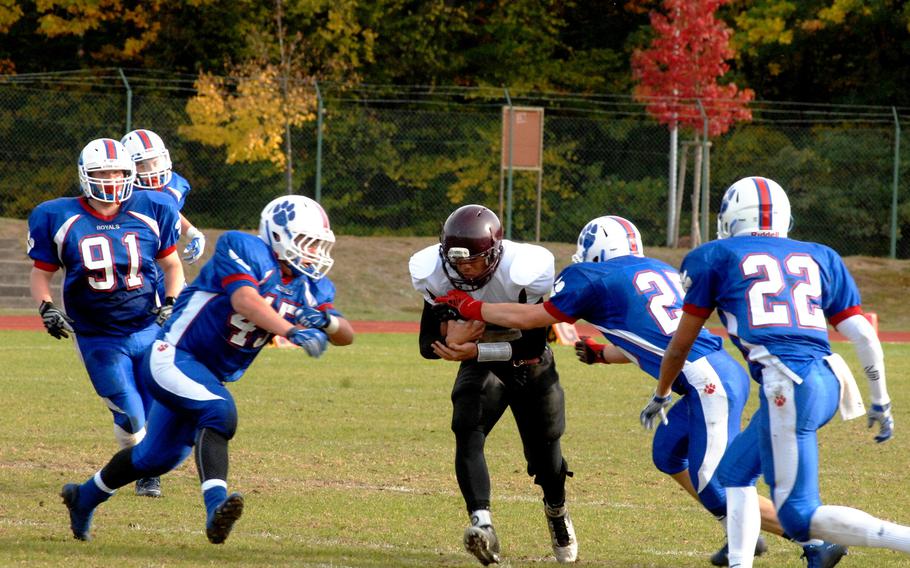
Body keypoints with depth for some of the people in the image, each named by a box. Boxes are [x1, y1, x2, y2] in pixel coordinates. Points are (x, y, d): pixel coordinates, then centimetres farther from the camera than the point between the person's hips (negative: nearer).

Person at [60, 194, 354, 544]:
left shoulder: (311, 288, 2)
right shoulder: (245, 250, -19)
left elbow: (346, 335, -5)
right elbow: (245, 300, -36)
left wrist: (324, 320, -29)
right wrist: (292, 331, -50)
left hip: (211, 376, 9)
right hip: (173, 357, -9)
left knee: (158, 457, 19)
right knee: (219, 411, -34)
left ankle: (84, 497, 41)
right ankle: (217, 507, -45)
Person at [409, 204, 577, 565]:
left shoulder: (522, 271, -32)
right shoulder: (437, 275, -21)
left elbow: (535, 344, -29)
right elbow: (427, 344, -13)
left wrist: (475, 351, -40)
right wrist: (452, 340, -38)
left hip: (531, 367, -2)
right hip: (480, 365, 2)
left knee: (543, 450, 12)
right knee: (468, 434, -26)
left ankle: (557, 511, 45)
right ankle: (481, 523, -38)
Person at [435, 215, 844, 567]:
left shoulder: (596, 279, -1)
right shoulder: (659, 271, 21)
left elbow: (529, 318, 10)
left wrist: (469, 306, 23)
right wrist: (600, 353, 47)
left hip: (711, 384, -9)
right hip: (721, 375, 9)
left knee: (715, 491, -6)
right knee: (669, 454, 25)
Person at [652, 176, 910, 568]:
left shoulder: (716, 257, 11)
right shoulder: (819, 258, 21)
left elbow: (681, 342, 18)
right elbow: (863, 336, 15)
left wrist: (661, 395, 33)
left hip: (787, 385, -7)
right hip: (827, 382, 7)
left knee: (800, 516, -5)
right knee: (735, 469, 25)